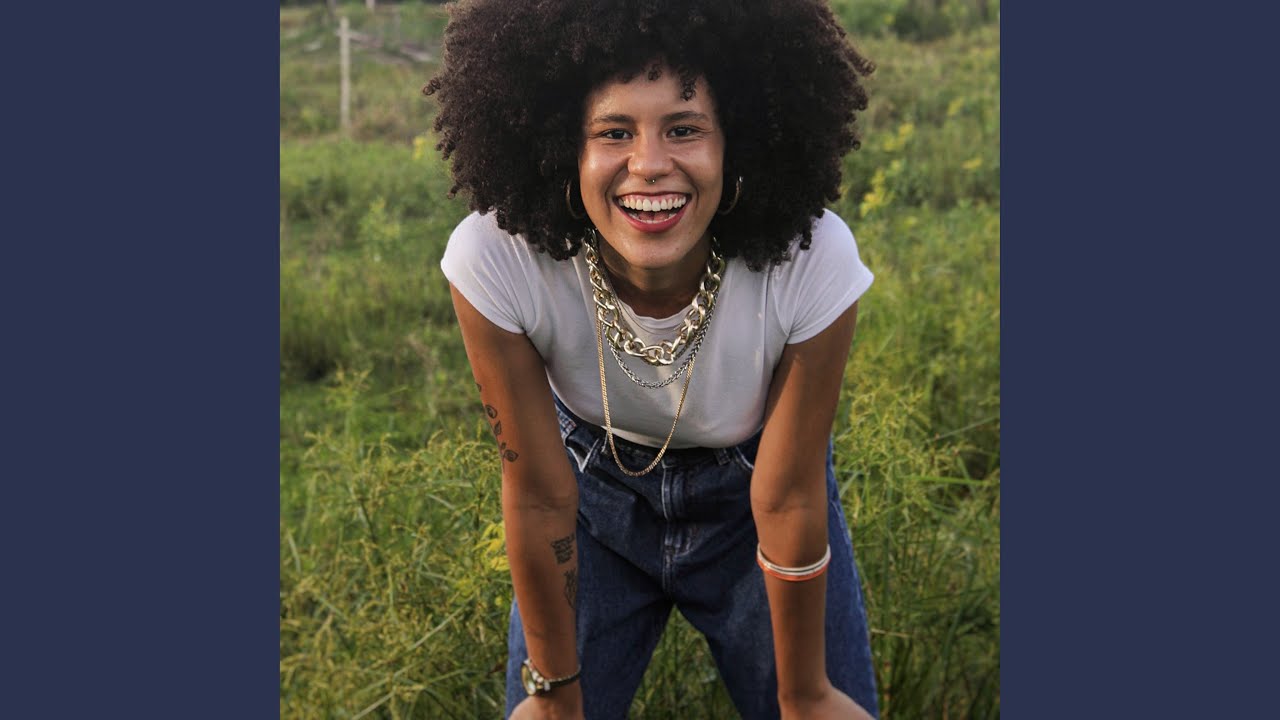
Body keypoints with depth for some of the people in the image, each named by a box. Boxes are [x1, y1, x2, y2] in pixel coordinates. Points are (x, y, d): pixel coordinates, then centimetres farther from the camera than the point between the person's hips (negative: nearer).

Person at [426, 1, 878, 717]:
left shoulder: (813, 263, -35)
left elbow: (788, 501, -21)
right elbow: (540, 495, -21)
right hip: (597, 488, 0)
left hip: (749, 490, 0)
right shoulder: (495, 261, -34)